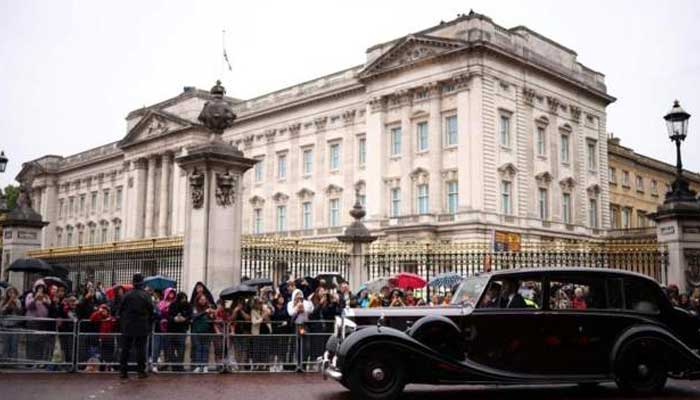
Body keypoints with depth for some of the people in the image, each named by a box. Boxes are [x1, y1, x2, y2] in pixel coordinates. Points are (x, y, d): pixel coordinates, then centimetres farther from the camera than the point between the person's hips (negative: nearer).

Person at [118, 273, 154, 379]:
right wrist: (148, 325, 12)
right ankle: (141, 371, 4)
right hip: (142, 328, -1)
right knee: (141, 349, 4)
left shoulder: (127, 295, -3)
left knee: (125, 349, 8)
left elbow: (120, 310, 1)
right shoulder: (146, 296, -7)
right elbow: (151, 311, -2)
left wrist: (122, 323, 15)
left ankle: (123, 371, 9)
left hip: (128, 327, 1)